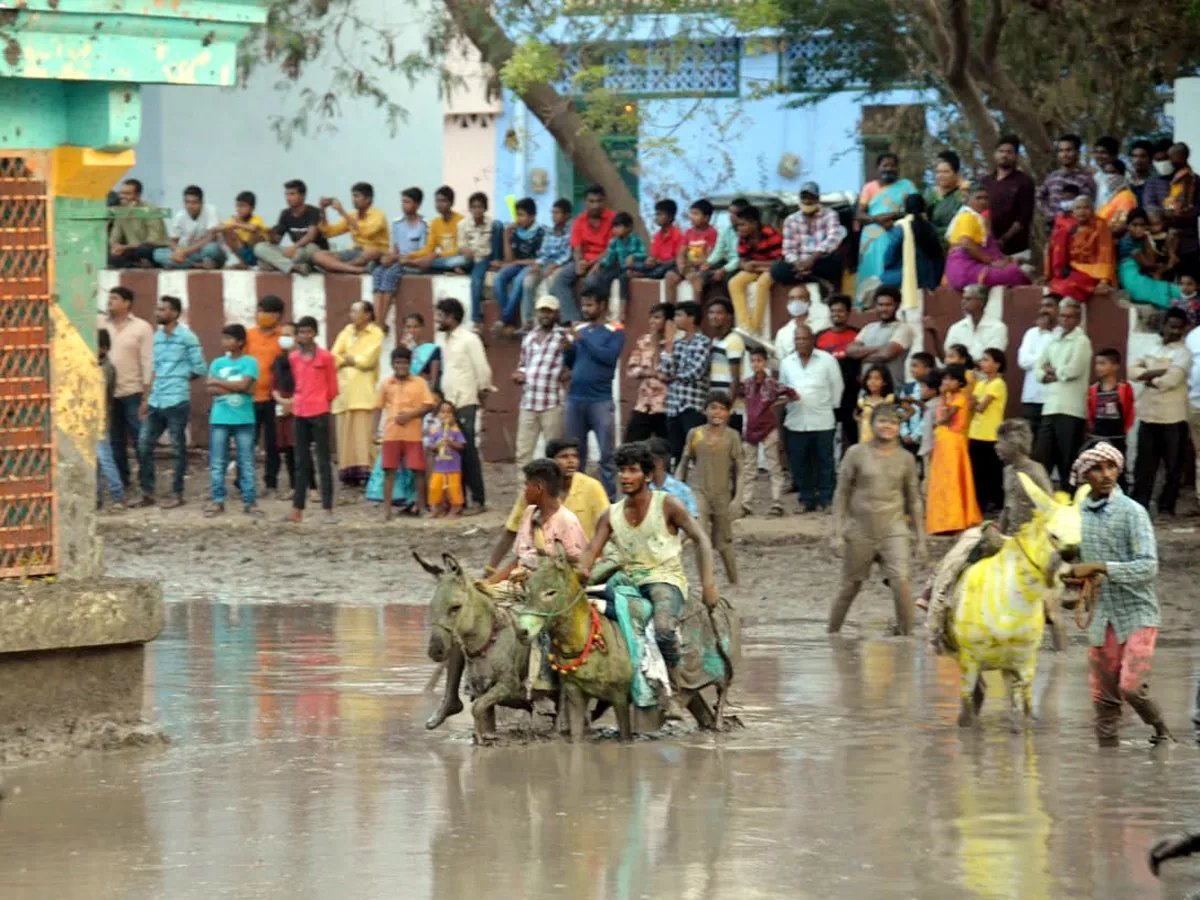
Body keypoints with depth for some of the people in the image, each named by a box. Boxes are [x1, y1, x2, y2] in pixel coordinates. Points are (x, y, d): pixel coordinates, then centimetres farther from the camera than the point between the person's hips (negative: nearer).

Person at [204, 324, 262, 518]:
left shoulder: (249, 362, -1)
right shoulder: (218, 363, 8)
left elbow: (244, 384, -15)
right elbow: (211, 390, -2)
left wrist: (219, 382, -5)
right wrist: (236, 388, -12)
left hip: (244, 420, -3)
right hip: (219, 420, 3)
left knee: (247, 463, 2)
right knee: (217, 463, 4)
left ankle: (249, 502, 6)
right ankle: (217, 501, 11)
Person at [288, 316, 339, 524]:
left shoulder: (325, 357, -5)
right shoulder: (293, 357, 6)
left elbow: (332, 387, 2)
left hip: (319, 413, -4)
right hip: (299, 413, 4)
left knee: (323, 461, -3)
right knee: (301, 462, 8)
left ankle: (328, 509, -3)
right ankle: (297, 508, 10)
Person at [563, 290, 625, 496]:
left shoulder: (615, 331, -2)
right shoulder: (579, 329, 13)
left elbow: (610, 356, -17)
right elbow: (570, 363, 16)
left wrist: (583, 340, -15)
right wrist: (567, 349, -5)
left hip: (601, 400, -5)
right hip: (575, 399, 5)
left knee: (607, 453, -5)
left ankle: (609, 497, -4)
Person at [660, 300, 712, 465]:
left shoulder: (703, 343, -4)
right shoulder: (677, 343, 15)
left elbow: (695, 372, -14)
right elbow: (665, 371, 4)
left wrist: (673, 376, 2)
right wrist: (669, 342, 2)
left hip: (693, 407, -7)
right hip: (673, 407, 7)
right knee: (677, 454, 7)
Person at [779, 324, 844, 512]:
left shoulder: (827, 360, 1)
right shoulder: (787, 363, 11)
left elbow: (836, 387, 5)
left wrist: (830, 407, 3)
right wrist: (787, 396, -4)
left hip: (822, 421, -3)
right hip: (796, 422, 3)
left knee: (824, 462, 0)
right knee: (799, 463, 4)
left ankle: (826, 500, 6)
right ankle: (806, 499, 13)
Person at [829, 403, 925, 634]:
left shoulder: (905, 459, 3)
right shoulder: (857, 454, -3)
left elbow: (914, 500, 12)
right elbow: (841, 494, 1)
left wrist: (920, 539, 11)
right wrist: (837, 533, -4)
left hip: (893, 530, 1)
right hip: (860, 530, -1)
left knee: (901, 582, -18)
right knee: (850, 587, 9)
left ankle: (905, 635, -7)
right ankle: (831, 635, 28)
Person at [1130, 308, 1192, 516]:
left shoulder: (1183, 353, -4)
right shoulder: (1152, 349, 12)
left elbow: (1171, 380, -18)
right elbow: (1133, 371, 0)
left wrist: (1150, 380, -4)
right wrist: (1159, 372, -12)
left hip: (1173, 418, -4)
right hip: (1148, 415, 4)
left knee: (1173, 466, 2)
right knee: (1144, 465, 5)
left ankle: (1166, 506, 9)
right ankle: (1139, 504, 9)